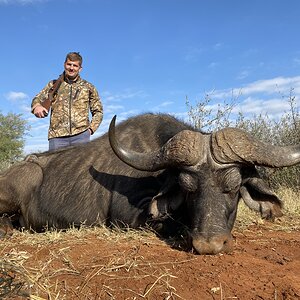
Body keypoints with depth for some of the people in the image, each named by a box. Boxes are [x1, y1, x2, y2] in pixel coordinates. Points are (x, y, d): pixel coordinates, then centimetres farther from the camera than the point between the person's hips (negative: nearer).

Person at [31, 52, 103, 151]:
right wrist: (37, 106, -13)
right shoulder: (54, 85, 17)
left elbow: (98, 111, 17)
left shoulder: (88, 87, 15)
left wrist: (91, 128, 2)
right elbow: (37, 99, 12)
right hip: (57, 136, 1)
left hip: (81, 135, 0)